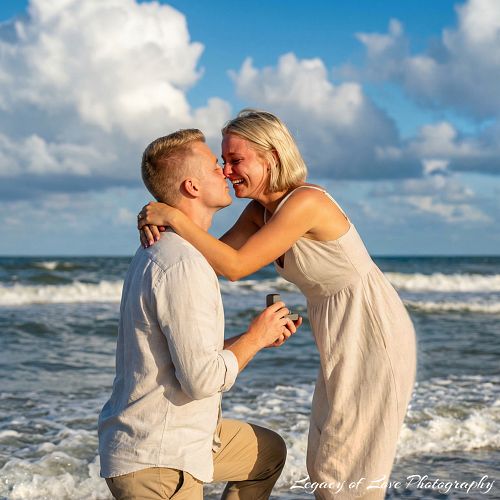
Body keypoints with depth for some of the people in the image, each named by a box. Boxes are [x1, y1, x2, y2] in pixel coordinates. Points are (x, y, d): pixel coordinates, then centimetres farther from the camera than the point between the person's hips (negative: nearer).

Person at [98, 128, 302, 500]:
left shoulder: (164, 252, 10)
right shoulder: (184, 265, -23)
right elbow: (203, 379, -25)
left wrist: (259, 336, 10)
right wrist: (255, 337, -9)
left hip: (170, 438, 10)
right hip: (156, 461, -10)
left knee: (269, 453, 26)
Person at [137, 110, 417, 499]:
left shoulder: (304, 202, -24)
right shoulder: (261, 209, 4)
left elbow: (234, 266, -27)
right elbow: (216, 252, -1)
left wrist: (176, 218, -26)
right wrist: (160, 225, -18)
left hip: (373, 337, -9)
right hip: (341, 343, 9)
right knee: (324, 465, 16)